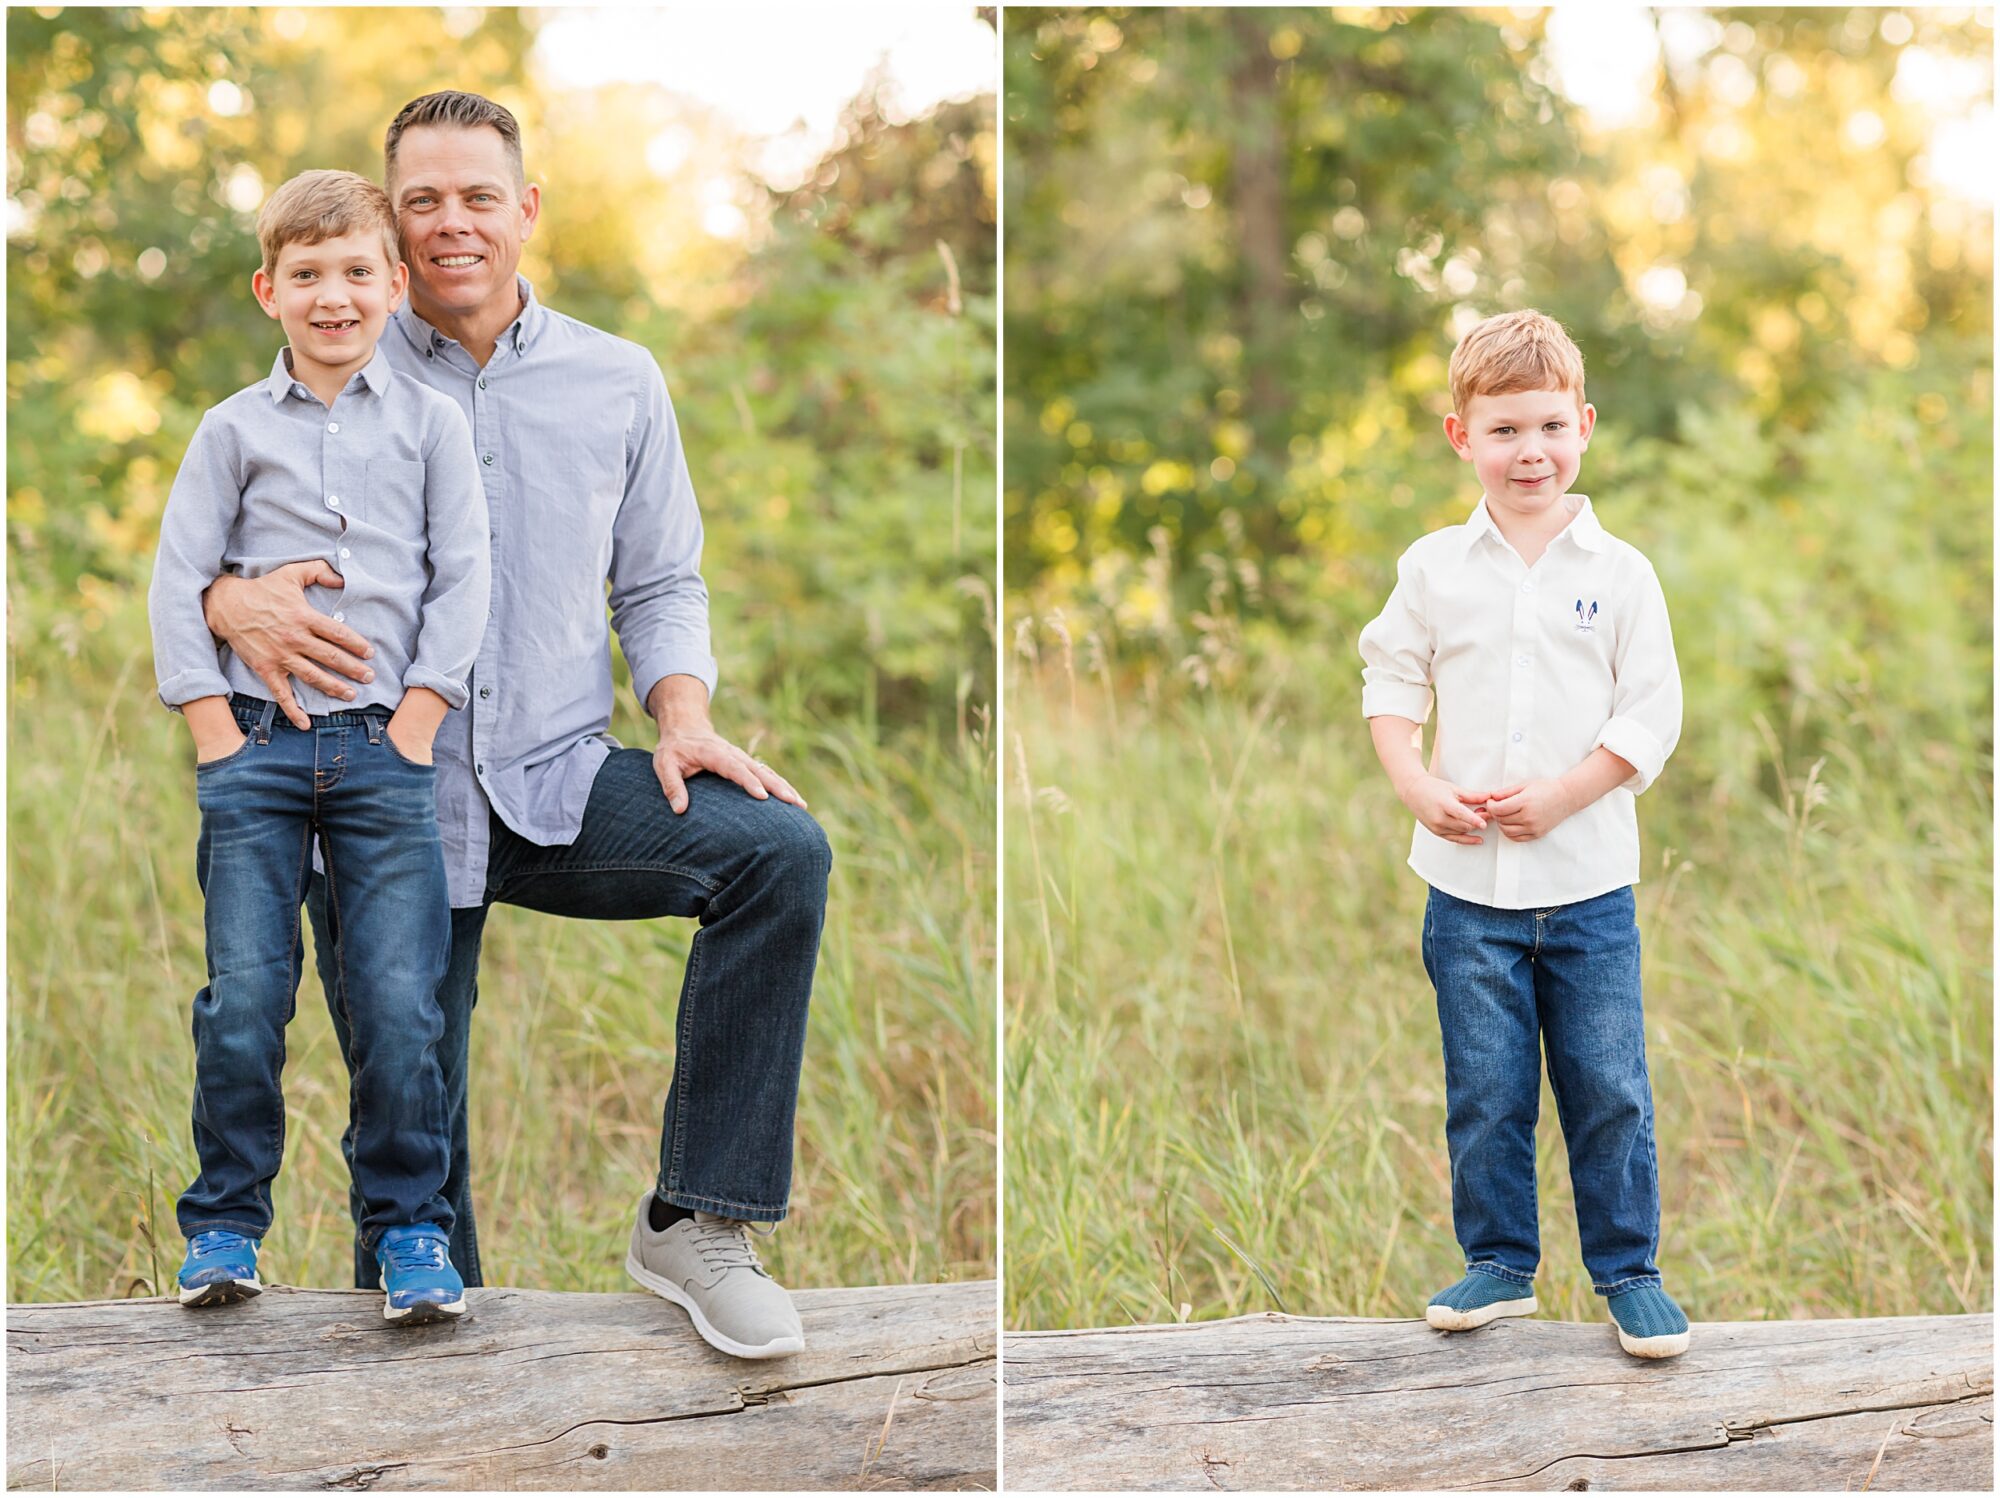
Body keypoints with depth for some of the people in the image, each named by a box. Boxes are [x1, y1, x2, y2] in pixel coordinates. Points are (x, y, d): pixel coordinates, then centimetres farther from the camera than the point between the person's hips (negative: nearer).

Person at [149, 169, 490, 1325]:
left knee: (399, 1001, -7)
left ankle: (409, 1224, 7)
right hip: (257, 744, 0)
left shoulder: (431, 422, 8)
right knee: (243, 1000, -3)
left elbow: (464, 579, 5)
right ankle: (226, 1219, 12)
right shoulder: (235, 430, 8)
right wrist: (216, 736, -2)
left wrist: (414, 727, -4)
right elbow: (177, 583, 7)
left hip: (386, 747, 0)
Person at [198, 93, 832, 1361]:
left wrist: (682, 719, -7)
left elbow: (661, 584, 13)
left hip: (560, 782, 1)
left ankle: (698, 1220, -18)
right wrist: (233, 602, -22)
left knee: (780, 849, -25)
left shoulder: (618, 384, 8)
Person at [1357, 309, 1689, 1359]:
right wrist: (1417, 786, -9)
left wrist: (1560, 795, -14)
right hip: (1467, 884, 1)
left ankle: (1628, 1270, 18)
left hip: (1589, 883, -1)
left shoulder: (1618, 572, -1)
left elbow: (1653, 714, -3)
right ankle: (1498, 1263, 23)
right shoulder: (1434, 568, 2)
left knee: (1610, 1091, 4)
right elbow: (1389, 683, 8)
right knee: (1484, 1092, 8)